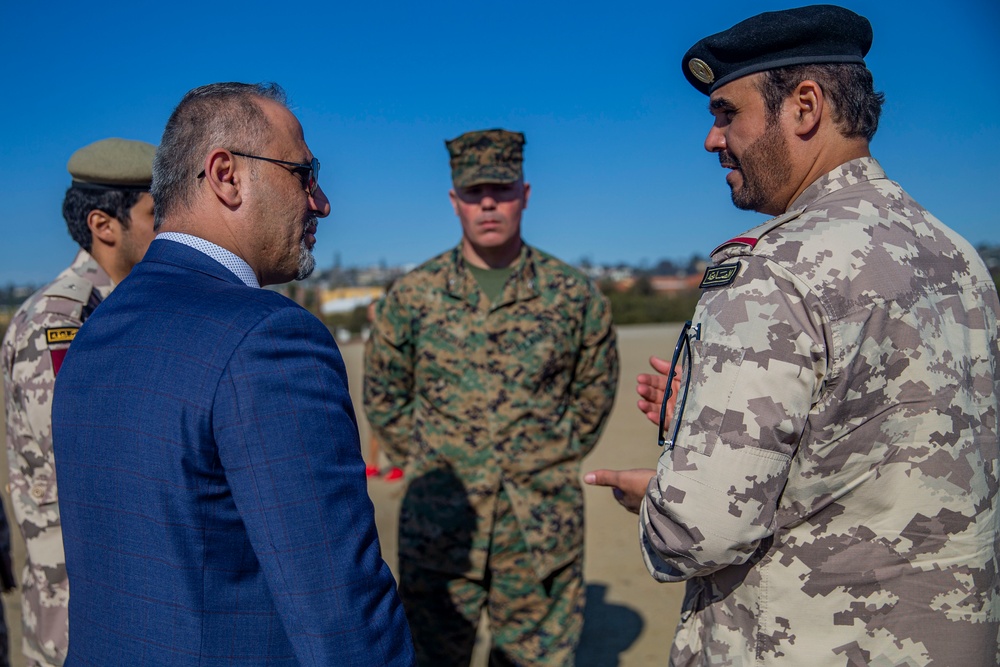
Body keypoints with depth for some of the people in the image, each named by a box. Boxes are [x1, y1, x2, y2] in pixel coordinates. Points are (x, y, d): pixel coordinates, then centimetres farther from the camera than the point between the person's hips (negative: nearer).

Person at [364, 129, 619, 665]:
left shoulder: (573, 293, -1)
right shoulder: (413, 295, -1)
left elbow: (595, 391, 12)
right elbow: (384, 396, 10)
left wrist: (555, 461, 7)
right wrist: (426, 467, 6)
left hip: (543, 532, 0)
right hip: (439, 527, 1)